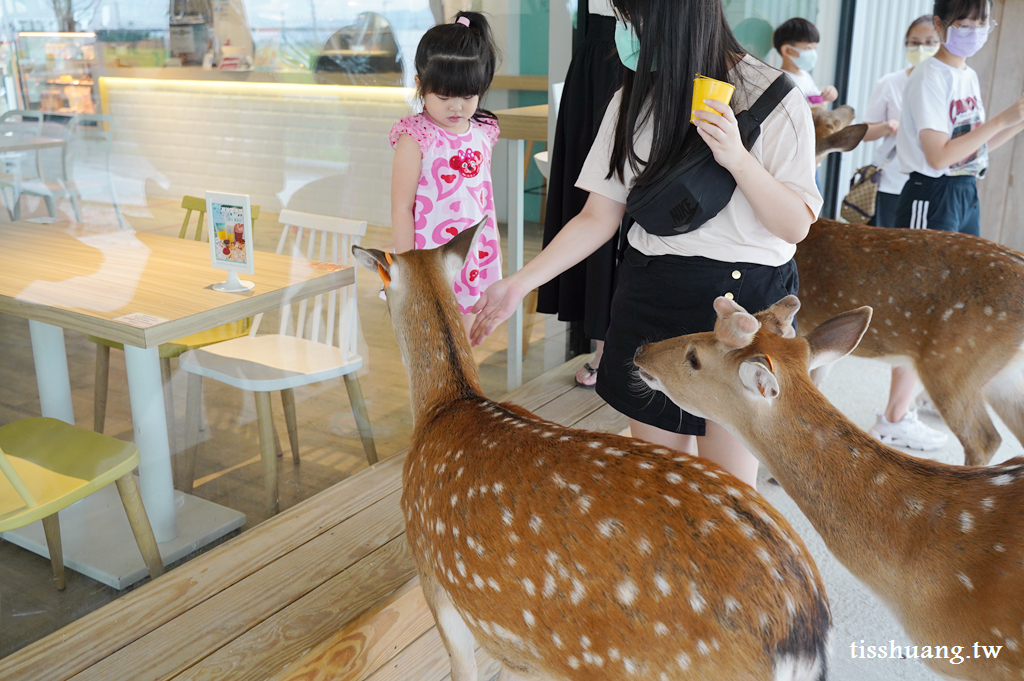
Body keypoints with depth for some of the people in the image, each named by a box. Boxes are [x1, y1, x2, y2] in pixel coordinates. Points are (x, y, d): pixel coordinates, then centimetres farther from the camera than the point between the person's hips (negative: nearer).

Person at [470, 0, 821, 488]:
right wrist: (520, 283, -1)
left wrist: (738, 159, -22)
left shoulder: (773, 99, -7)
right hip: (649, 297, 4)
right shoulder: (632, 101, 6)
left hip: (745, 300, -3)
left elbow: (796, 227, -6)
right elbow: (599, 217, 6)